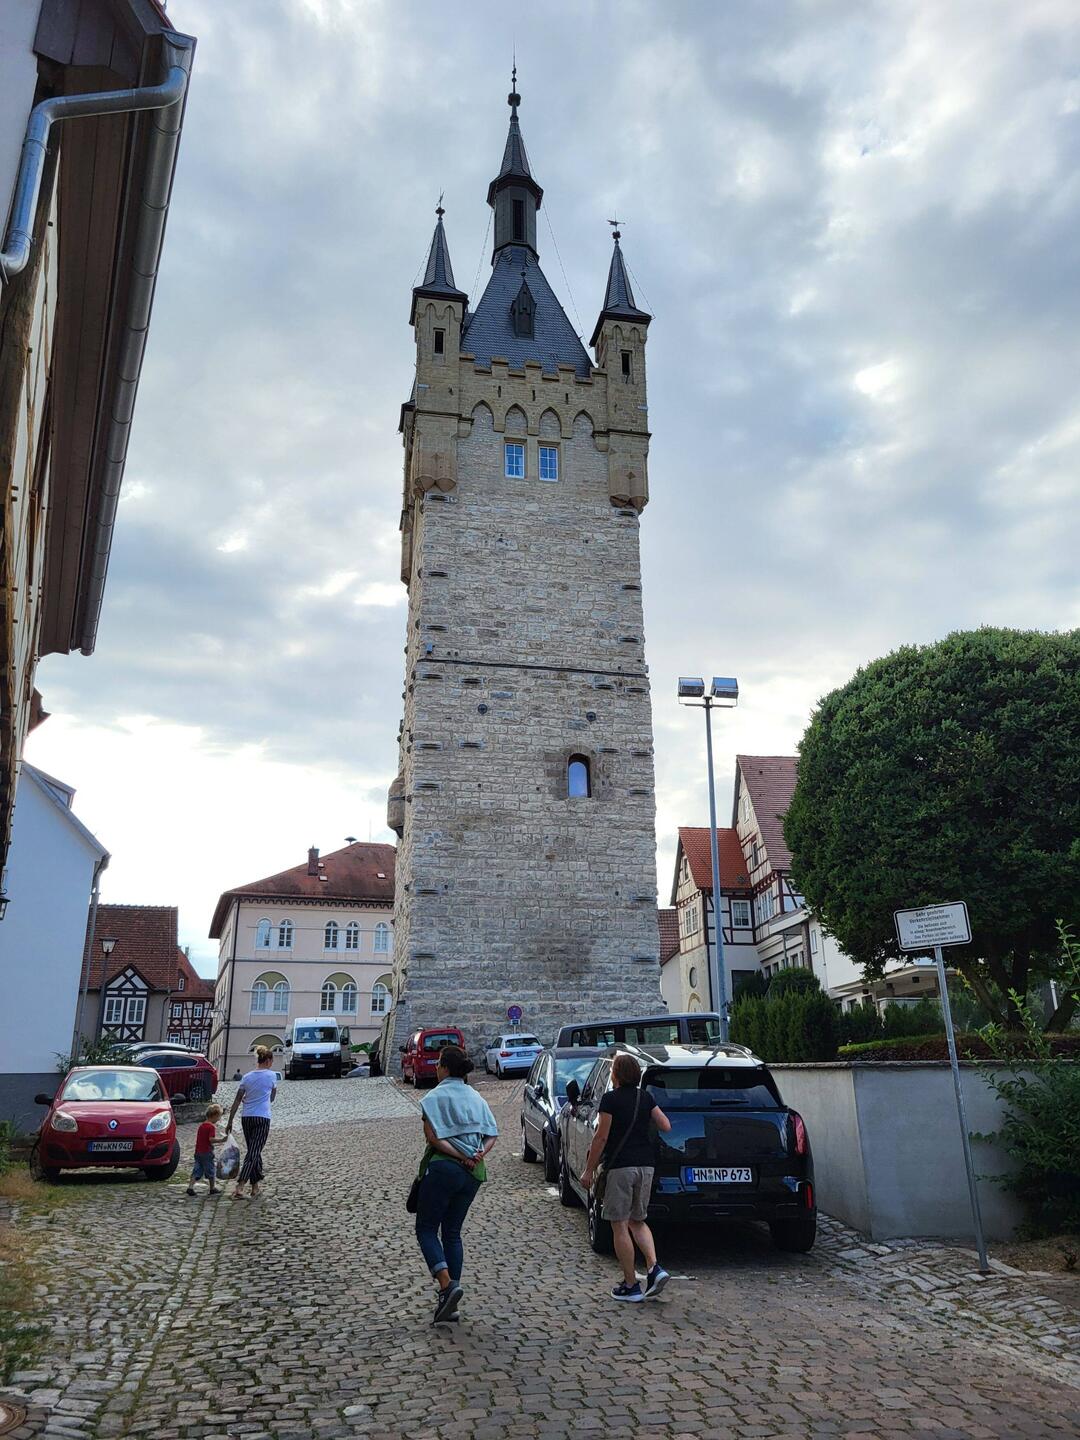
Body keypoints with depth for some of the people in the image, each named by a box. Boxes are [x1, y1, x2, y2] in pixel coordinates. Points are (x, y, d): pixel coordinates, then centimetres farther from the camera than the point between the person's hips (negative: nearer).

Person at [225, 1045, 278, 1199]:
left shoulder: (247, 1077, 7)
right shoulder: (271, 1075, -1)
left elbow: (237, 1101, 6)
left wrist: (230, 1122, 11)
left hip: (246, 1118, 5)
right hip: (262, 1118, -4)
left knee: (254, 1152, 16)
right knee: (253, 1154, -6)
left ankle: (255, 1185, 21)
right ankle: (239, 1188, -16)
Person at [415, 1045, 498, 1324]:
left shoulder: (435, 1096, -6)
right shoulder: (476, 1097, 13)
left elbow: (432, 1136, -16)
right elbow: (491, 1135, 7)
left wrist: (461, 1156, -16)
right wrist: (479, 1154, -8)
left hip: (443, 1168, -6)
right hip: (472, 1174, 6)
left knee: (426, 1229, 6)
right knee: (452, 1232, 14)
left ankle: (447, 1285, -12)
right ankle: (451, 1303, 13)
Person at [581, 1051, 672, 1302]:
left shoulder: (611, 1099, -10)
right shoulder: (646, 1098, 7)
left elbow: (601, 1137, -12)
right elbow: (666, 1126, 8)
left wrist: (589, 1170, -6)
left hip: (620, 1166, -6)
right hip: (646, 1166, 6)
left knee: (620, 1225, 4)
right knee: (637, 1221, 19)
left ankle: (631, 1285, 7)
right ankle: (655, 1268, 1)